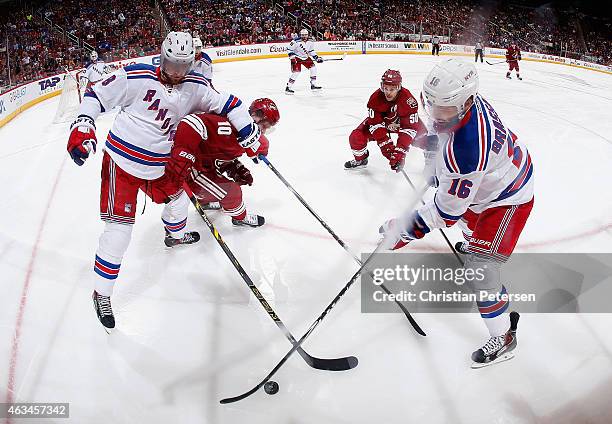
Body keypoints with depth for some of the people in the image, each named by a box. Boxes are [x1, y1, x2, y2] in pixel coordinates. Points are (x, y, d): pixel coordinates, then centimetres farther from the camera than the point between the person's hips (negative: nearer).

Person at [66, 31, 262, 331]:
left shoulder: (195, 87, -2)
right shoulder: (137, 77, -16)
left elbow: (227, 104, -1)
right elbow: (97, 94, -10)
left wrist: (250, 134, -9)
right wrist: (83, 126, -21)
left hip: (157, 166, 6)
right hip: (121, 162, -6)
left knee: (177, 195, 25)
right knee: (120, 227, -8)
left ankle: (175, 236, 61)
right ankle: (101, 294, 9)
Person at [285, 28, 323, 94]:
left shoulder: (310, 41, -4)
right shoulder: (296, 41, -24)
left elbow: (311, 51, 11)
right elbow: (289, 49, -16)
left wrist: (317, 57, 3)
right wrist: (292, 57, -25)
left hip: (306, 57, 7)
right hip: (297, 57, -7)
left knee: (313, 68, 1)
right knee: (296, 72, -19)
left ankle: (313, 84, 14)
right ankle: (288, 87, -13)